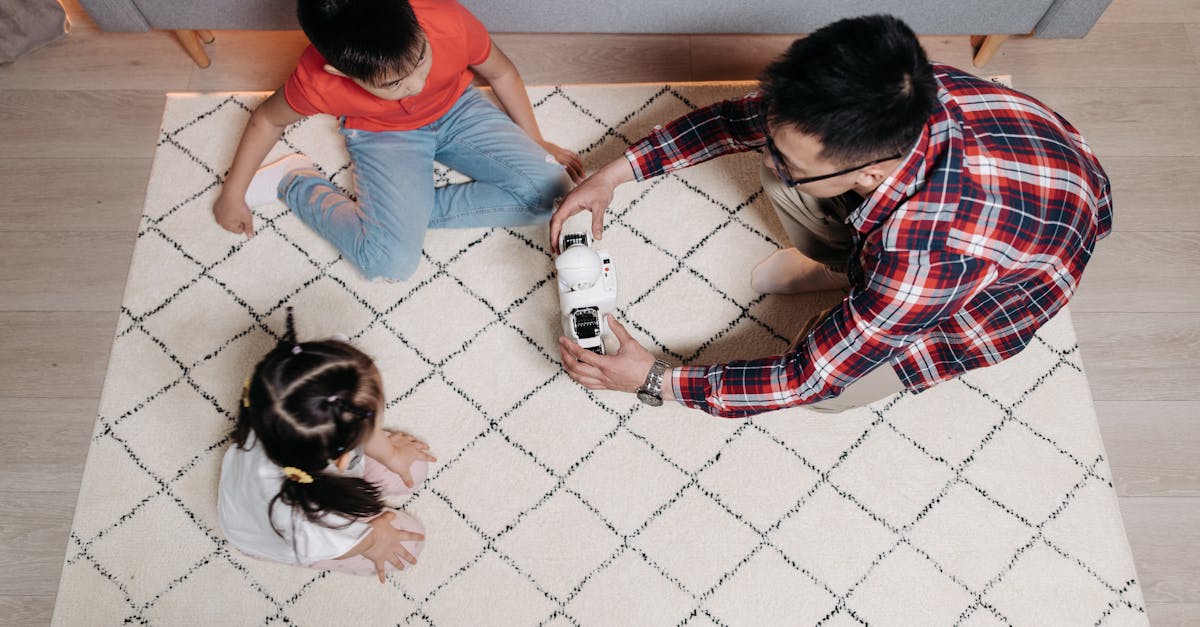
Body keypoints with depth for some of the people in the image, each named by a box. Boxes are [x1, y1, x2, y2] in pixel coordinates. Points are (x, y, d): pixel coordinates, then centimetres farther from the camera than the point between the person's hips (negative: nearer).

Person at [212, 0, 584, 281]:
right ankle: (294, 181, 1)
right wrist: (233, 195, 3)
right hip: (382, 135, -2)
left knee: (548, 194, -18)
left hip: (457, 110, 3)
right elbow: (268, 119, -8)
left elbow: (500, 73, -9)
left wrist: (537, 144, 1)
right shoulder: (317, 82, -32)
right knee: (392, 263, -24)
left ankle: (410, 210, -10)